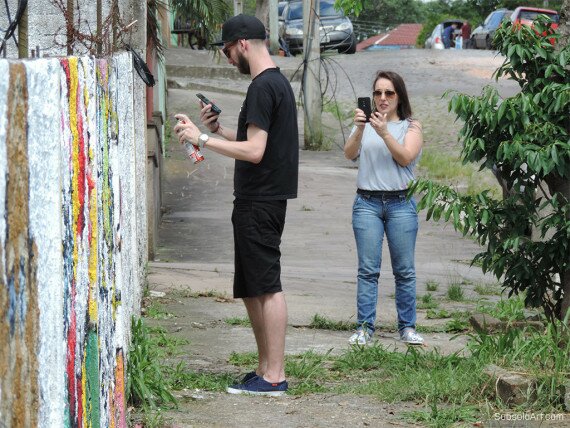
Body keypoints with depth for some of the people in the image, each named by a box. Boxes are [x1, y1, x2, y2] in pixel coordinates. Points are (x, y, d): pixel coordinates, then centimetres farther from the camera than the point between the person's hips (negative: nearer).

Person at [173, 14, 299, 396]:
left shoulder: (263, 87, -15)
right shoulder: (279, 82, 17)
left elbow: (254, 151, -21)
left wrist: (202, 139, -17)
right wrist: (218, 130, 14)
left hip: (259, 203, -11)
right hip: (261, 202, 11)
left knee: (266, 287, -8)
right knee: (251, 290, 14)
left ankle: (274, 377, -7)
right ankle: (265, 370, 19)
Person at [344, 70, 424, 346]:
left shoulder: (411, 127, 6)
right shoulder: (365, 124, 10)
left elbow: (406, 158, -10)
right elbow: (349, 154, -4)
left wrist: (384, 133, -22)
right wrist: (359, 130, -22)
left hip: (401, 202, -1)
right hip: (367, 202, 1)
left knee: (405, 270, 2)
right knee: (368, 269, -2)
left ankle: (407, 328, 10)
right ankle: (364, 328, 1)